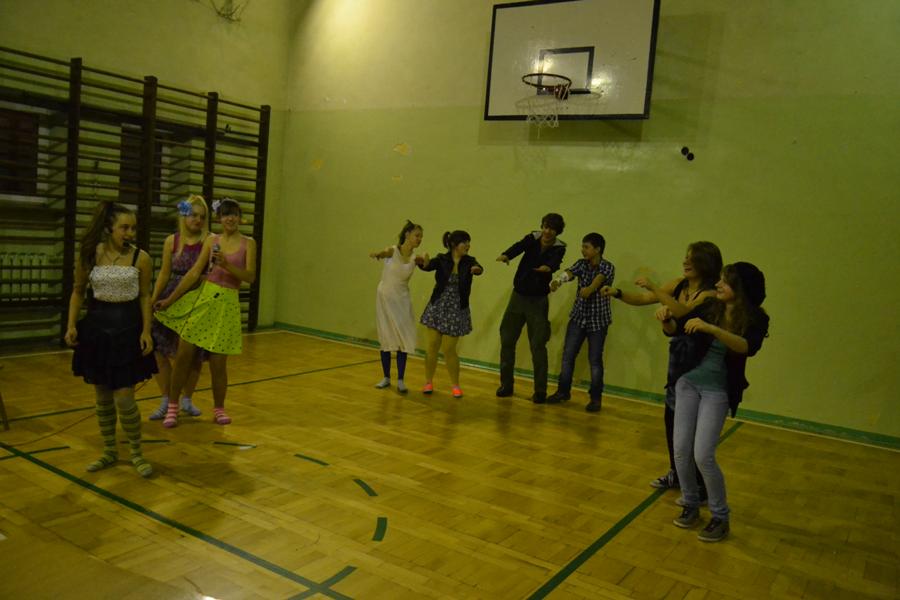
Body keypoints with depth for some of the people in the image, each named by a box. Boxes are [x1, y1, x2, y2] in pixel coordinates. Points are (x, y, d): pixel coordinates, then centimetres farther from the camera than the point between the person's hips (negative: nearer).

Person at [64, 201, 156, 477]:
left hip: (127, 328, -2)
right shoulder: (88, 255, -3)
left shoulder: (141, 258, -6)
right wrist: (71, 325, -3)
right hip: (96, 328, 2)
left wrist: (146, 331, -7)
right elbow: (78, 292, 7)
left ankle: (137, 454, 15)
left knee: (124, 398, -4)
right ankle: (109, 451, 28)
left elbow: (145, 297, 0)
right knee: (102, 397, 11)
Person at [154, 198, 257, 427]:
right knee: (183, 355, 0)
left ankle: (219, 408, 24)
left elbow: (251, 277, -8)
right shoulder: (211, 241, 6)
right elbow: (194, 273, 4)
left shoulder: (248, 243, 1)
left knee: (218, 363, 1)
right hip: (203, 297, 2)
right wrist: (170, 299, 1)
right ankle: (172, 406, 17)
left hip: (227, 303, -2)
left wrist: (227, 265, -23)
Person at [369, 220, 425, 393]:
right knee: (385, 340, 7)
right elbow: (383, 253, -34)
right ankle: (386, 378, 20)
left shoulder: (415, 258, -4)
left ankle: (400, 380, 5)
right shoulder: (392, 251, -13)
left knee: (403, 340, -3)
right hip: (385, 298, -2)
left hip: (402, 301, 2)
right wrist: (377, 254, -59)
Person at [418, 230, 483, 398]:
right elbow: (429, 266, -24)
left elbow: (478, 268, -26)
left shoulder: (469, 261, -6)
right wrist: (424, 263, -48)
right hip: (437, 307, 1)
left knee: (449, 350, 1)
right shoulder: (442, 259, -6)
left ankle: (455, 385, 18)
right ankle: (428, 382, 20)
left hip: (456, 310, -1)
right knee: (432, 347, 4)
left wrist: (476, 269, -50)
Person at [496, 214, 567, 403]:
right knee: (507, 341, 4)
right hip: (518, 296, 3)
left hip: (538, 300, -3)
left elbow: (555, 263, -29)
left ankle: (540, 391, 5)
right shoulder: (532, 238, -2)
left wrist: (548, 268, -53)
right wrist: (505, 256, -44)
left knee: (538, 345, -5)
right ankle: (506, 385, 17)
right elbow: (518, 247, -22)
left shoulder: (559, 248, -8)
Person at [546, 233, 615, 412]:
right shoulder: (581, 263, -1)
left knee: (595, 360, -1)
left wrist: (590, 288, -53)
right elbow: (569, 272, -21)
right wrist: (557, 280, -43)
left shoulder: (608, 267, -12)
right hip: (578, 316, 5)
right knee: (568, 355, 6)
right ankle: (563, 391, 21)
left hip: (598, 320, -4)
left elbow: (598, 279, -33)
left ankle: (596, 398, 12)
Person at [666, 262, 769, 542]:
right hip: (689, 382, 4)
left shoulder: (755, 320, -13)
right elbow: (673, 329, 1)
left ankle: (720, 517, 9)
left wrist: (711, 329, -44)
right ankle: (691, 505, 25)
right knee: (681, 450, 3)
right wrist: (665, 319, -22)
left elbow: (748, 347, -33)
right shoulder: (709, 308, -3)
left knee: (703, 455, -11)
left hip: (717, 390, -4)